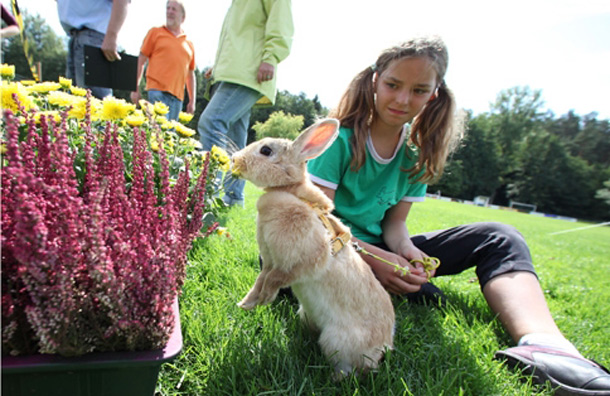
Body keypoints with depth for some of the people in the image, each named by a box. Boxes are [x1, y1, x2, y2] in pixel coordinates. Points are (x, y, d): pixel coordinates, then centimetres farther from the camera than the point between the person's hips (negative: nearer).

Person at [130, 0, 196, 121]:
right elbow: (141, 61, 9)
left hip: (177, 97, 3)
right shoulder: (155, 32, 13)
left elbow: (191, 75, 19)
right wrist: (135, 89, 0)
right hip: (157, 91, -3)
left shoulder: (189, 44, 19)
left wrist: (192, 101, 12)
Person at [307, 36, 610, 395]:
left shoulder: (417, 151, 1)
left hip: (377, 250, 5)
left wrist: (404, 247, -22)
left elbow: (394, 221, 2)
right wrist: (375, 258, -30)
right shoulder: (340, 138, -14)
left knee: (498, 238, -14)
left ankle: (543, 342, -36)